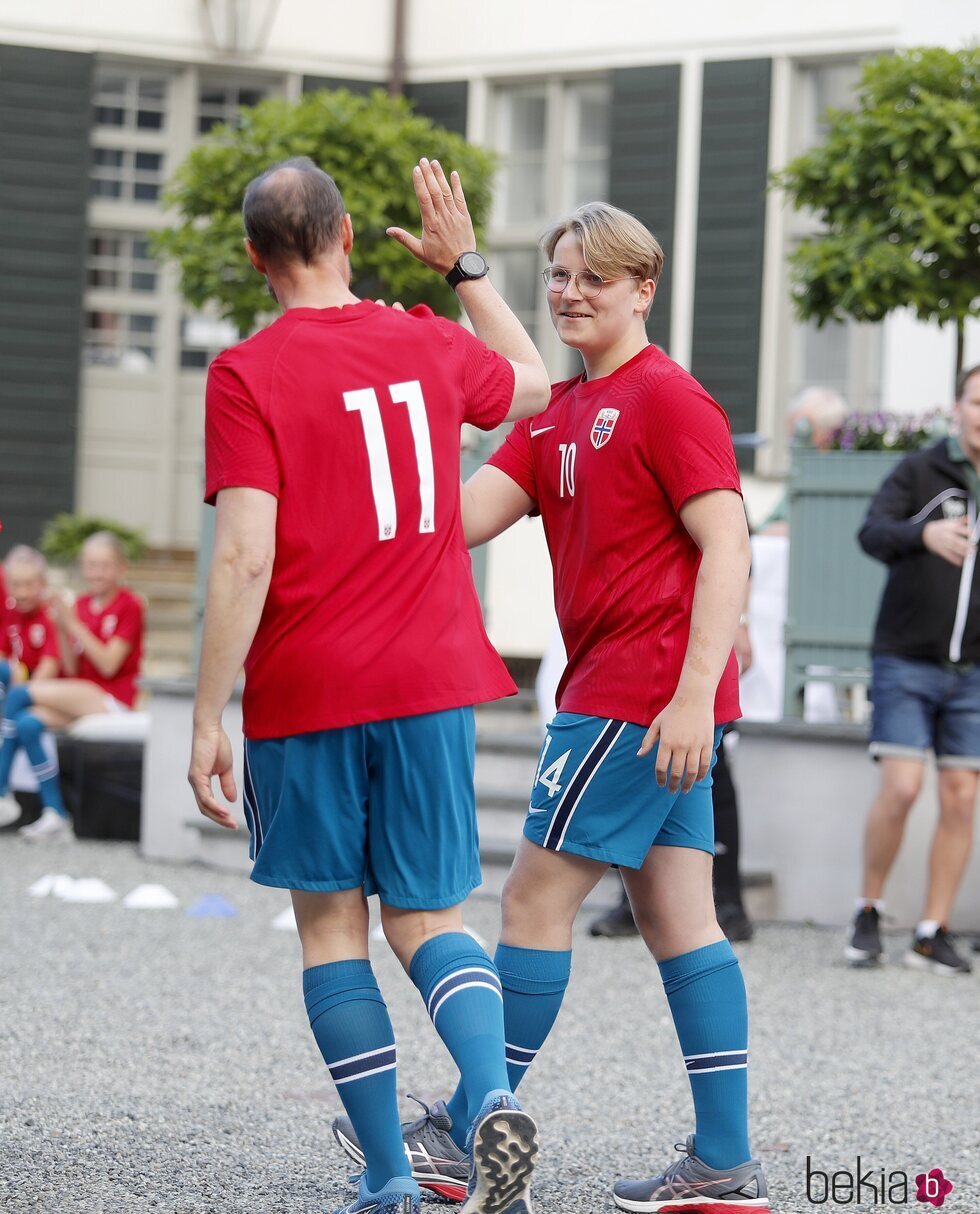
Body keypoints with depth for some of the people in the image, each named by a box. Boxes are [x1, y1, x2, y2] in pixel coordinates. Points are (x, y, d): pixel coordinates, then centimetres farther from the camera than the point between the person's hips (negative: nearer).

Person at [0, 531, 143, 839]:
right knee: (27, 723, -24)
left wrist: (74, 624, -17)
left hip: (112, 699, -6)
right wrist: (62, 628, -6)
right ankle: (55, 813, -18)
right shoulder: (80, 604, 12)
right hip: (79, 696, 6)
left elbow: (109, 665, -15)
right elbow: (72, 669, 8)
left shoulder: (129, 606, -5)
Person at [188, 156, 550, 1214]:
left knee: (331, 922, 8)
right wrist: (465, 267, 34)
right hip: (432, 682, 3)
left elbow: (244, 558, -14)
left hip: (305, 691, -3)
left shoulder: (246, 375, -8)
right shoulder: (431, 345, 6)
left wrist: (208, 718, -10)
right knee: (427, 917, 10)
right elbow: (534, 385, 29)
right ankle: (491, 1096, -18)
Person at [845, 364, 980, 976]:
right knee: (901, 788, -10)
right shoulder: (920, 472, -3)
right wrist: (925, 533, -38)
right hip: (906, 661, -3)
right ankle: (868, 913, 9)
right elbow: (873, 533, -18)